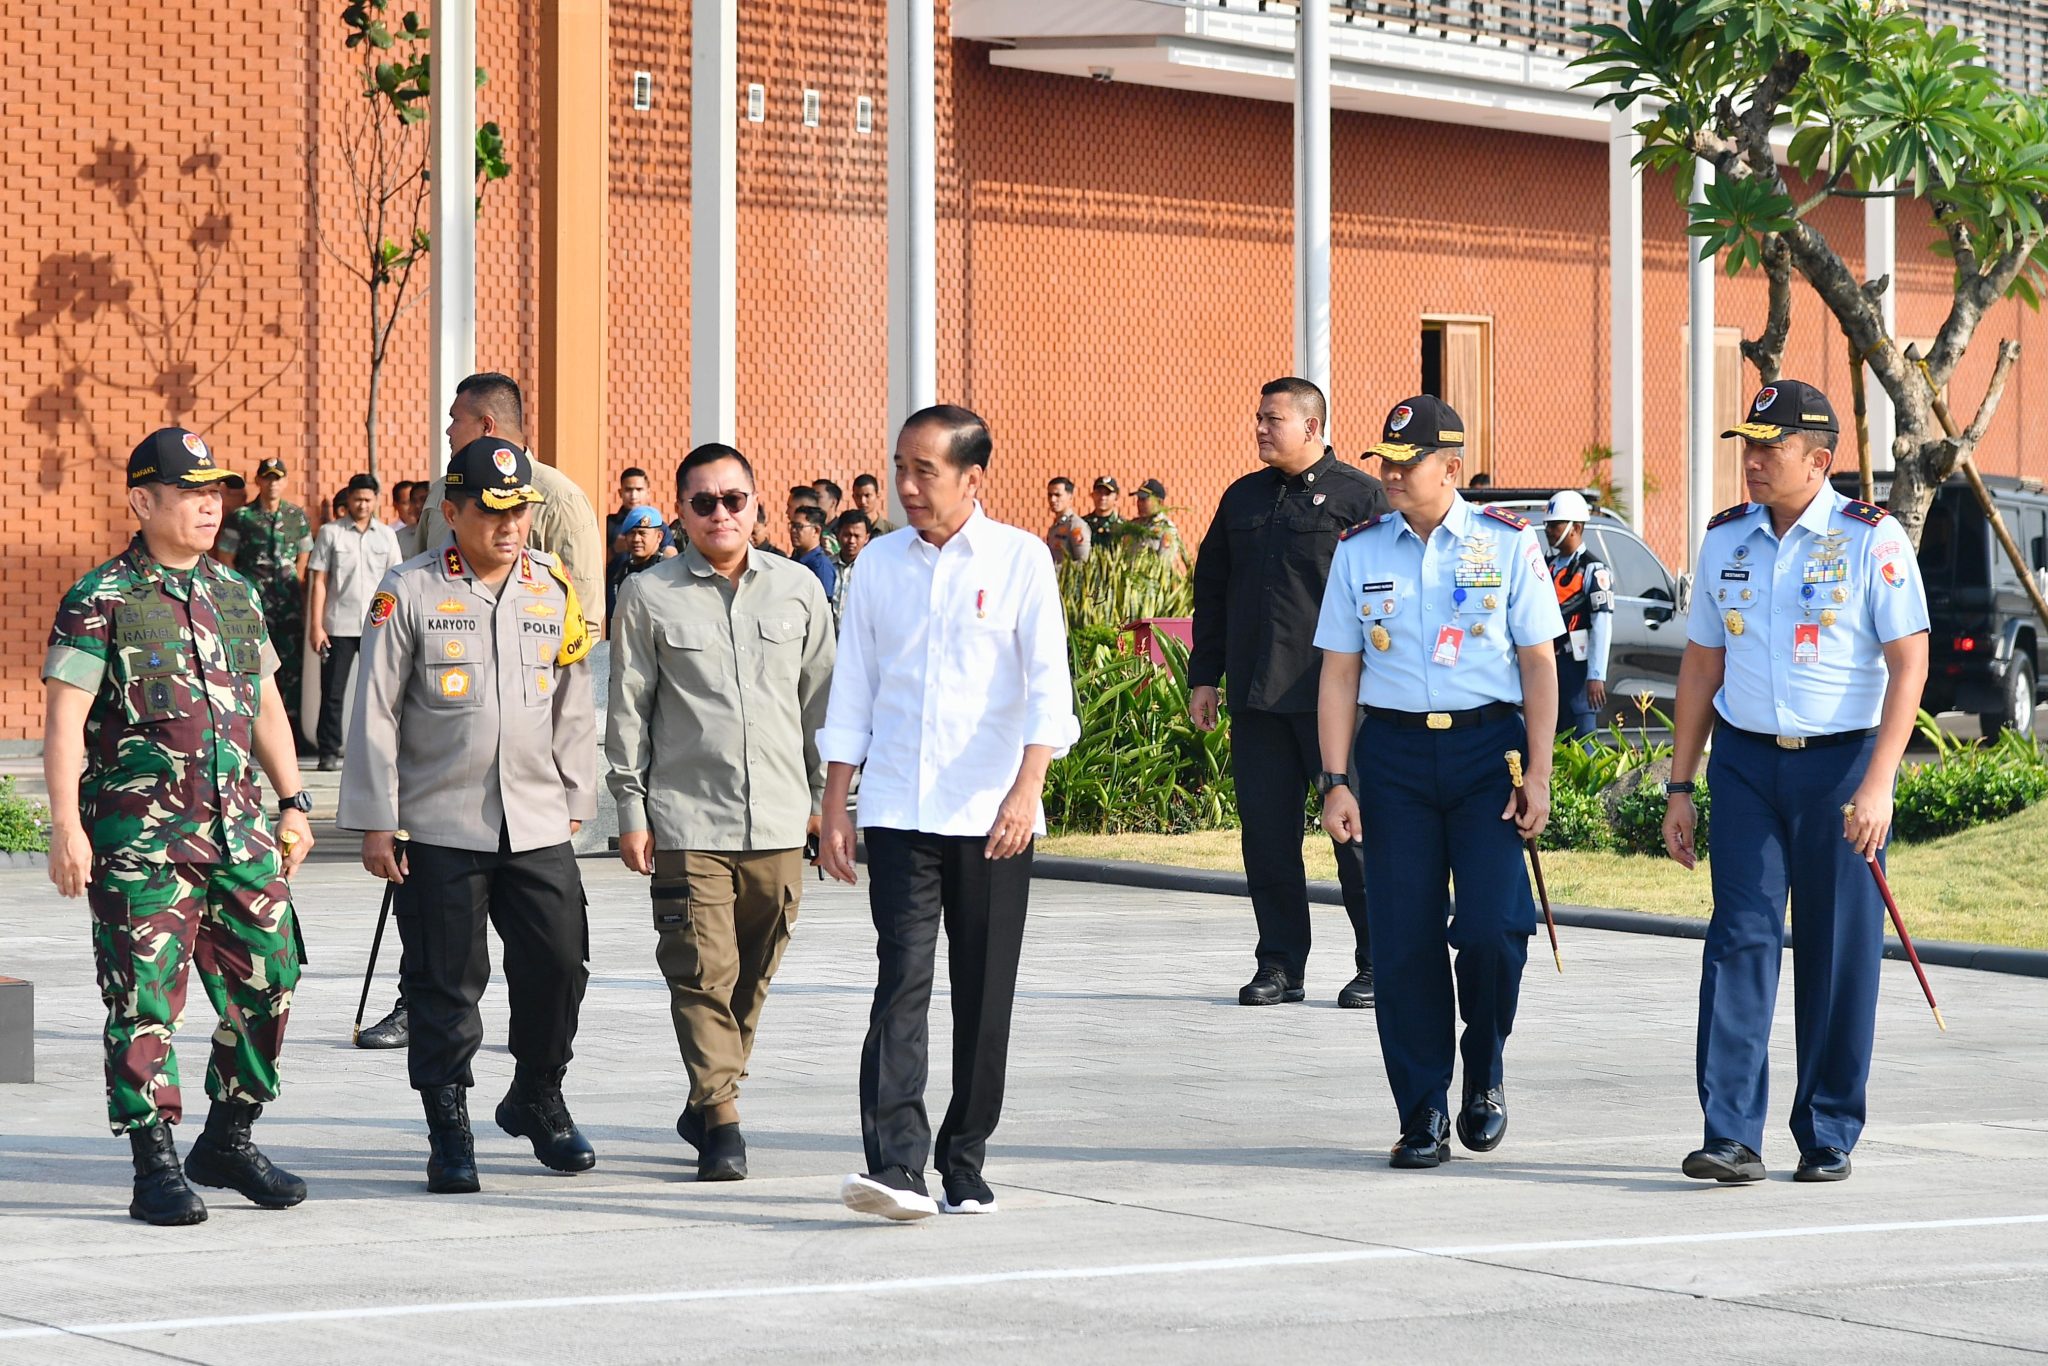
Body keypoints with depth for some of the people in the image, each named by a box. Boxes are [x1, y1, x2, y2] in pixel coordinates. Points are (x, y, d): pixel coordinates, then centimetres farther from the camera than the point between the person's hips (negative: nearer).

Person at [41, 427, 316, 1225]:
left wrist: (293, 805, 18)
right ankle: (156, 1169, 4)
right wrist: (66, 828, -15)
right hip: (140, 840, -6)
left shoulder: (236, 596, 14)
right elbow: (63, 720, -8)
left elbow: (267, 709, 21)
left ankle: (228, 1142, 22)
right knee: (145, 1002, -3)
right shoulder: (101, 602, -5)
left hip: (240, 832, 6)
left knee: (266, 986, 6)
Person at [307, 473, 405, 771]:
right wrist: (316, 626, -5)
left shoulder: (387, 535, 10)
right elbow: (318, 581, 1)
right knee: (332, 692, -1)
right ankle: (329, 753, 5)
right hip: (339, 626, -2)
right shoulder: (330, 533, 3)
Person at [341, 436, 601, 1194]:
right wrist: (375, 821, -4)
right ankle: (449, 1129, 11)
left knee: (559, 966, 3)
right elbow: (374, 710, -2)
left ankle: (537, 1099, 25)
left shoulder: (555, 589, 8)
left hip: (538, 824, 3)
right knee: (445, 985, 0)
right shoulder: (409, 591, -3)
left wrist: (575, 804, 15)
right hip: (438, 825, -3)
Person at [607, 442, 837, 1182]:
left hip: (778, 819, 3)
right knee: (703, 971, -10)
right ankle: (720, 1119, -8)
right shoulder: (649, 596, 1)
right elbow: (629, 710, 3)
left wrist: (824, 794, 14)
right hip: (687, 821, -3)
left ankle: (707, 1103, 24)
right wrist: (631, 809, 0)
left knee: (753, 974, 9)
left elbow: (822, 698, 15)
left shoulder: (798, 589, 8)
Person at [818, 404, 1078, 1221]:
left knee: (984, 998, 4)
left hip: (991, 816, -1)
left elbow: (1046, 683, -5)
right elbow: (852, 692, 13)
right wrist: (834, 807, 9)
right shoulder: (879, 564, 9)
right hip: (899, 812, 1)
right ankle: (896, 1165, -18)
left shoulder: (1019, 559, 0)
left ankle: (964, 1167, 15)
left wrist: (1026, 789, -17)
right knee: (902, 983, -10)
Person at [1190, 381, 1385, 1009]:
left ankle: (1377, 965, 5)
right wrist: (1204, 676, 15)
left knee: (1357, 830, -2)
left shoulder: (1361, 497, -1)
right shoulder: (1242, 498, 15)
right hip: (1255, 697, 5)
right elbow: (1211, 589, 21)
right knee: (1266, 831, 5)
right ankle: (1279, 964, 13)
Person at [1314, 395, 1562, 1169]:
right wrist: (1336, 781, 0)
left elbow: (1538, 664, 3)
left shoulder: (1506, 544, 2)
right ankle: (1422, 1115, 10)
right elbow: (1339, 672, 8)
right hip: (1393, 752, 2)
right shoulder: (1358, 552, 7)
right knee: (1404, 941, -1)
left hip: (1487, 744, -2)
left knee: (1491, 928, -12)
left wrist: (1537, 775, -4)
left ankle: (1485, 1074, 15)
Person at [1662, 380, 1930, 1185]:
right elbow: (1701, 667, 15)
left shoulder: (1871, 540, -5)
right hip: (1745, 761, 3)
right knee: (1739, 939, -7)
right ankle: (1732, 1136, -9)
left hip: (1843, 762, -3)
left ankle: (1828, 1137, 12)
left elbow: (1908, 664, -8)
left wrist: (1876, 784, -16)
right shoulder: (1725, 540, 9)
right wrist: (1679, 788, 11)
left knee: (1838, 955, 1)